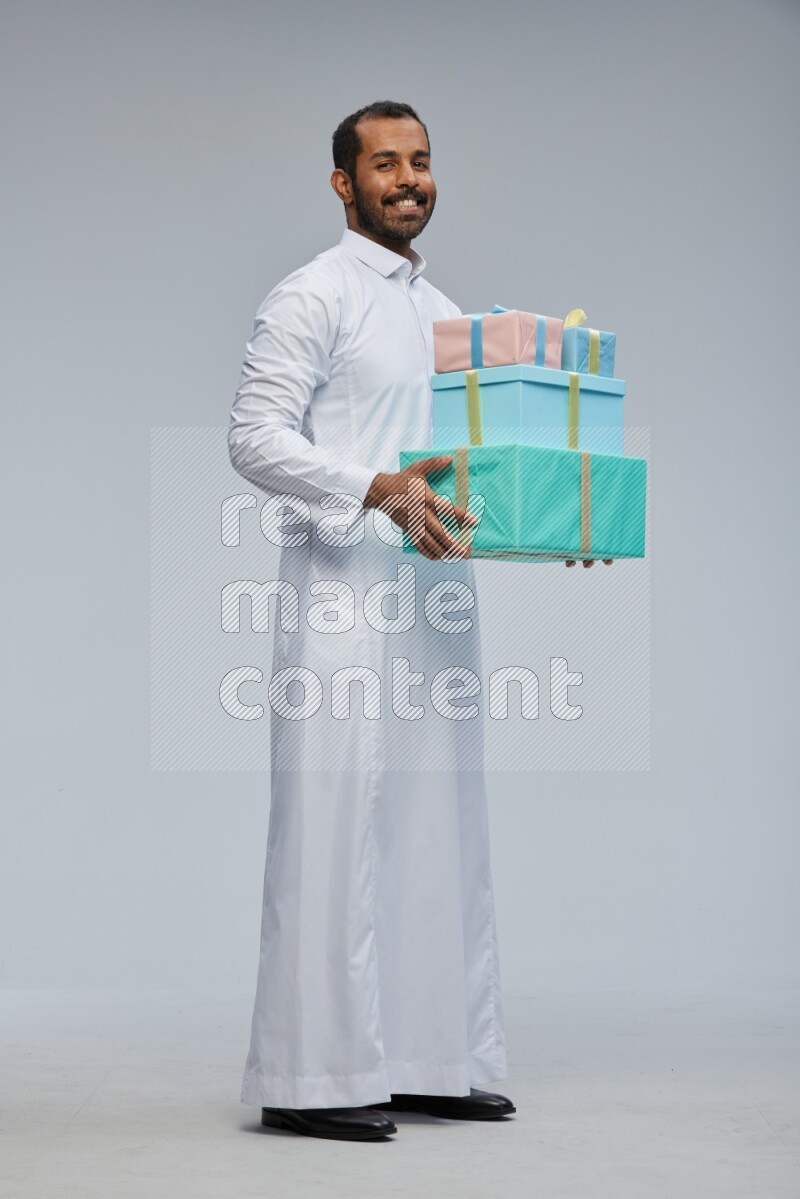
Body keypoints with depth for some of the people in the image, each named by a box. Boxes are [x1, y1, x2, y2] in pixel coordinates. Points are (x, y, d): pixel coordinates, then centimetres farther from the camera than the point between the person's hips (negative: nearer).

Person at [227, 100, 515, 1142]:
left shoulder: (446, 312, 21)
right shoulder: (313, 298, -3)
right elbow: (255, 438, -12)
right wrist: (379, 491, -25)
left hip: (436, 590, 8)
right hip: (344, 590, -8)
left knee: (438, 823, 9)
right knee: (337, 821, -8)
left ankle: (432, 1060, 17)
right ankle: (313, 1077, -2)